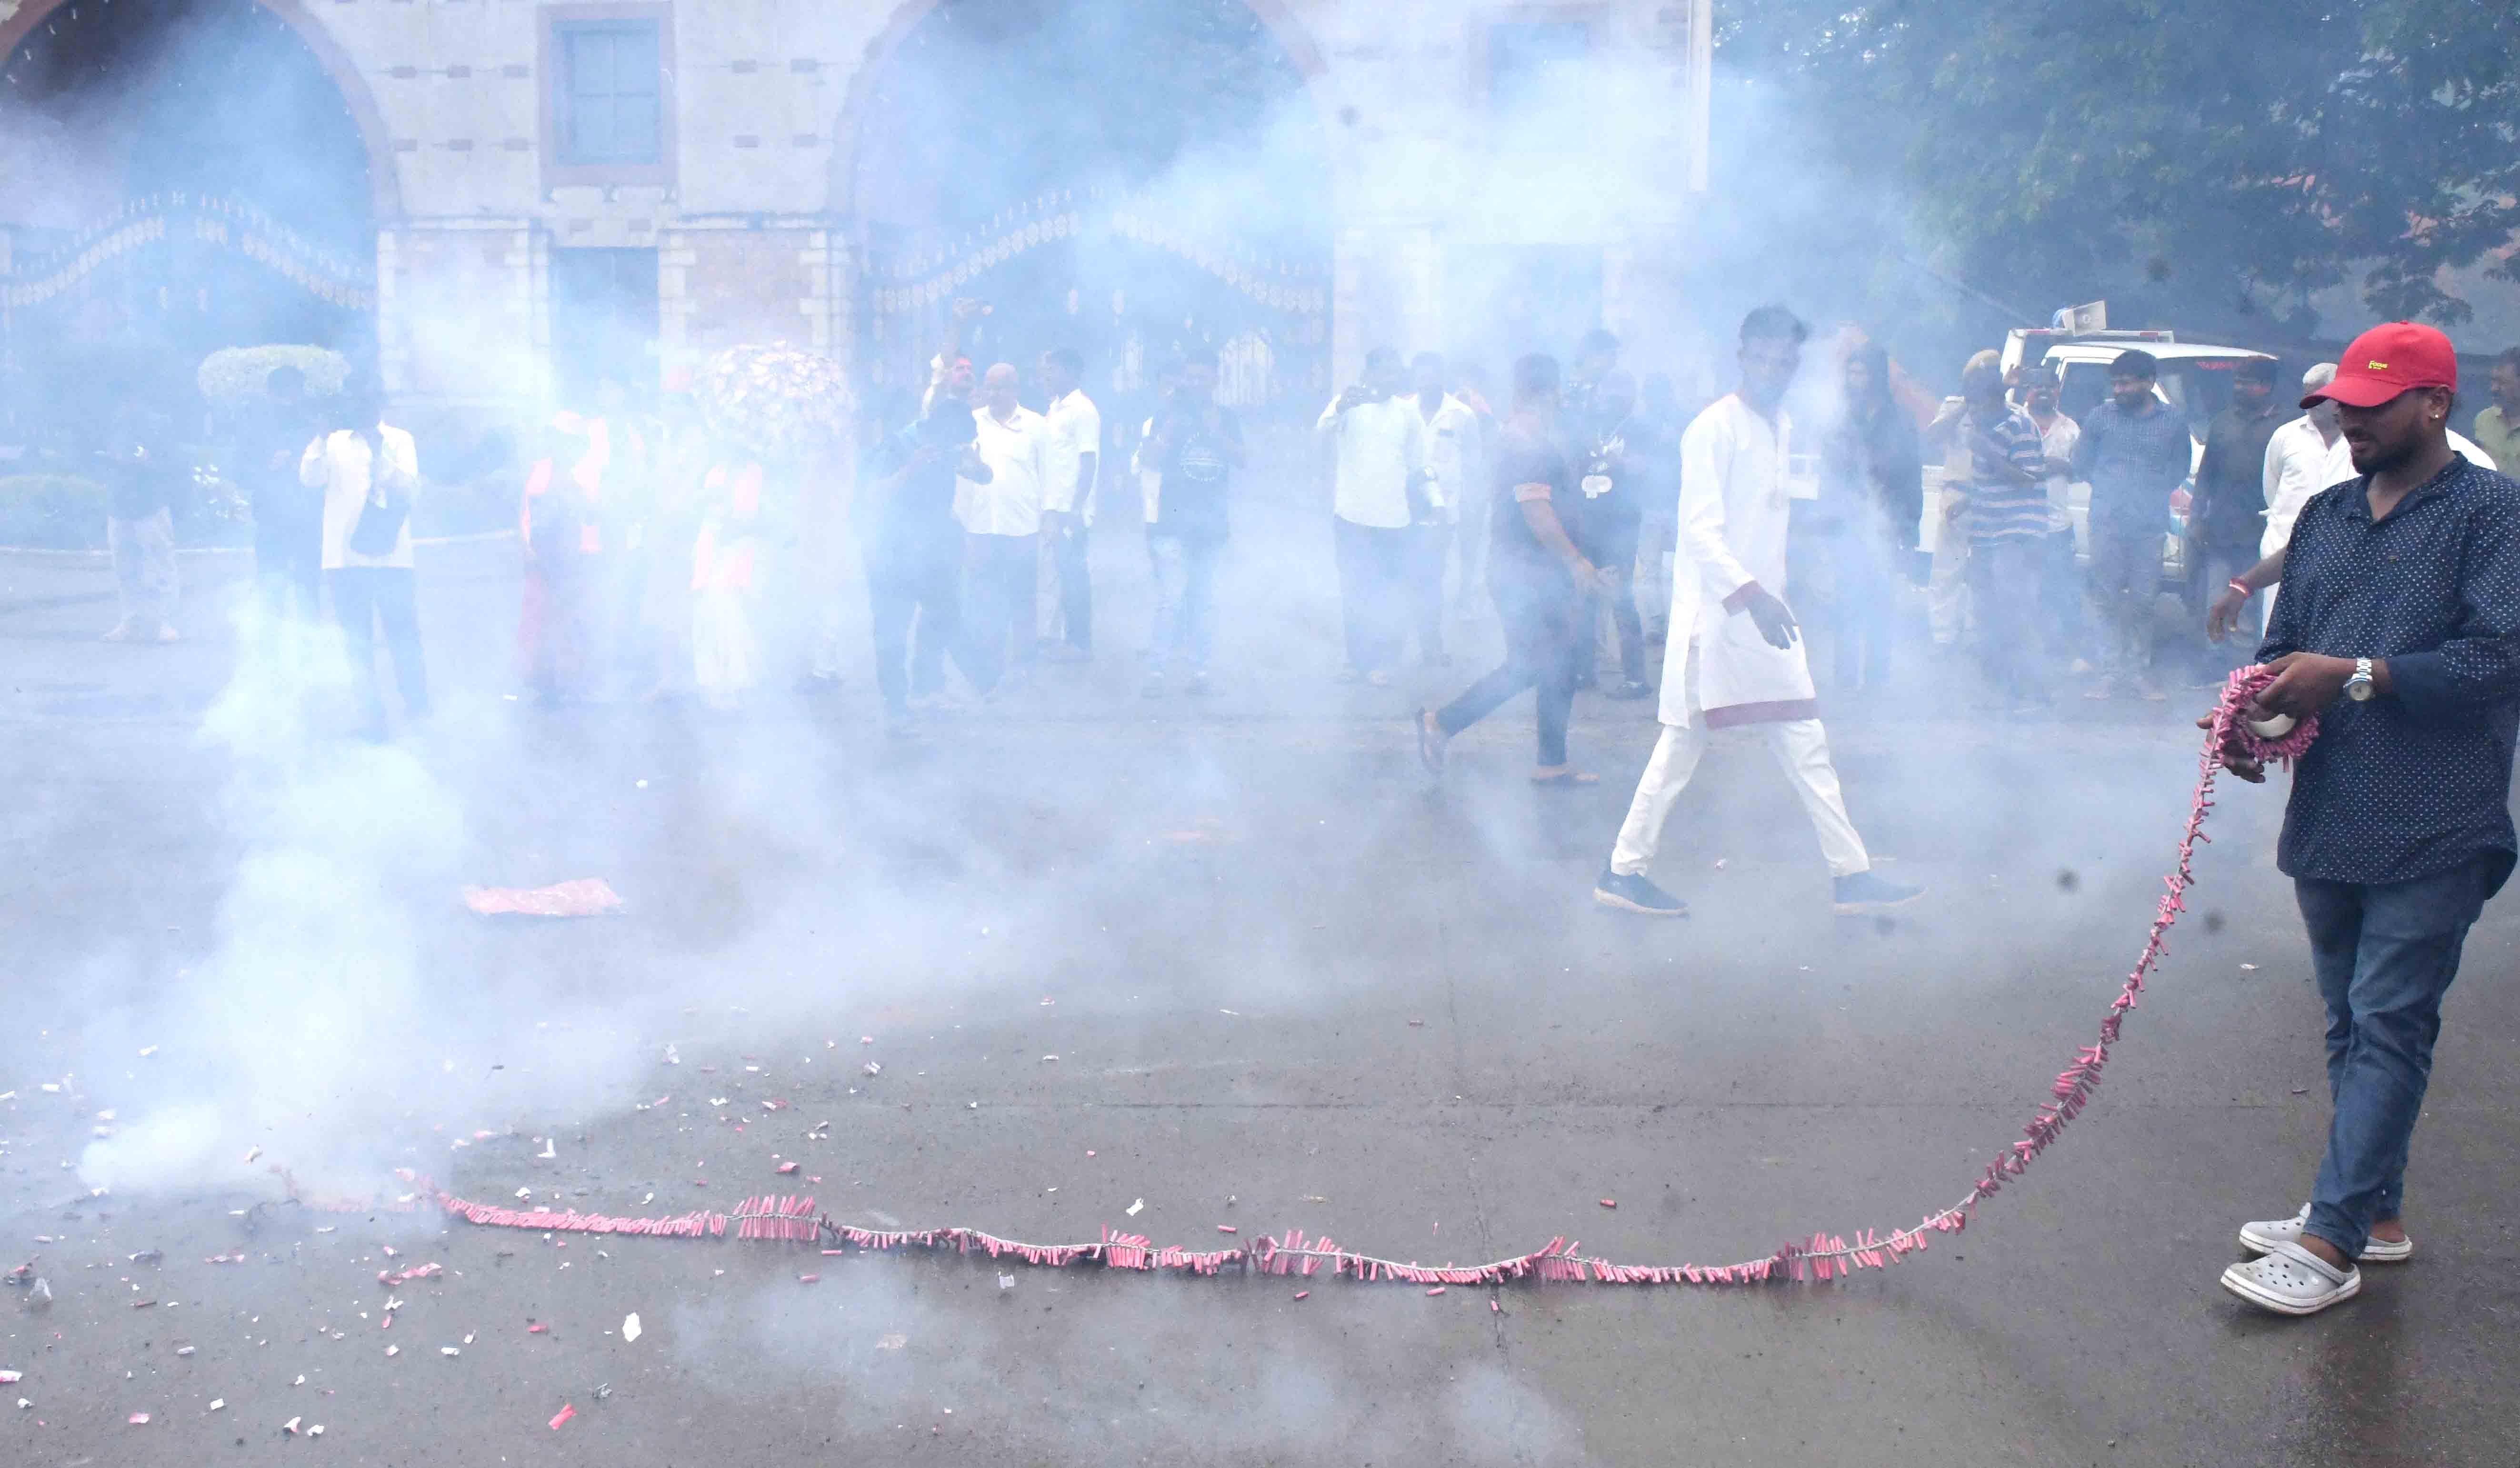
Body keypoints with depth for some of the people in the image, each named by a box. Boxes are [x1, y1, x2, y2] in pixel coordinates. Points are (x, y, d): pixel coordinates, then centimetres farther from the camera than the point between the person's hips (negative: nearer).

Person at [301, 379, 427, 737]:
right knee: (358, 644, 2)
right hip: (345, 559, 2)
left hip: (390, 556, -2)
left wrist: (377, 447, -16)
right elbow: (310, 478, -2)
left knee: (403, 637, -2)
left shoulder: (398, 441, 9)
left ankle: (418, 713, 7)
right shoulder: (334, 443, 15)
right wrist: (324, 435, -11)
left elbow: (406, 487, -5)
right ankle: (373, 717, 8)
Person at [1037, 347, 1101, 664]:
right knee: (1065, 574, 11)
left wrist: (1074, 510, -18)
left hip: (1071, 511, -8)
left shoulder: (1083, 411, -11)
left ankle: (1081, 644, 4)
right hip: (1055, 508, 8)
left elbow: (1089, 464, -14)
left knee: (1073, 574, -3)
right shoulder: (1054, 410, 15)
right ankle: (1068, 638, 17)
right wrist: (1048, 508, 14)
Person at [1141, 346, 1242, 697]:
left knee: (1203, 598, 5)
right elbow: (1149, 460, -5)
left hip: (1211, 522, 3)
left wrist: (1215, 432, -14)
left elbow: (1240, 460, -1)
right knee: (1171, 597, -12)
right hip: (1172, 521, -3)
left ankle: (1197, 670, 10)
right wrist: (1170, 429, -15)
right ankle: (1157, 671, -10)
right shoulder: (1167, 416, 5)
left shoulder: (1225, 418, 12)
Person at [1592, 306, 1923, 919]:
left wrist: (1774, 597, 18)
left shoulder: (1783, 427, 14)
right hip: (1714, 614, -9)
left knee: (1806, 746, 8)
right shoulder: (1714, 427, -12)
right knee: (1685, 743, -5)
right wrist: (1750, 595, -31)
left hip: (1765, 612, 9)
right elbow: (1701, 531, -20)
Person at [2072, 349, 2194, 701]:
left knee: (2142, 600, 2)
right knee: (2108, 598, -1)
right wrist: (2108, 485, 2)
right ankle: (2113, 671, 5)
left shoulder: (2173, 424, 6)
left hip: (2149, 524, 0)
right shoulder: (2101, 417, 7)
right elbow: (2081, 464, 13)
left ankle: (2140, 670, 10)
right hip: (2107, 522, 0)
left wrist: (2150, 491, -1)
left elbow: (2178, 473, 11)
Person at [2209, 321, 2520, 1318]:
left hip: (2434, 832, -7)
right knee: (2351, 1024, 14)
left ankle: (2331, 1244, -6)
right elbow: (2285, 645, 17)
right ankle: (2375, 1211, 26)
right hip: (2328, 817, 7)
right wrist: (2258, 708, -4)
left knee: (2388, 1025, -6)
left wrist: (2355, 675, -19)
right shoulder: (2324, 516, 15)